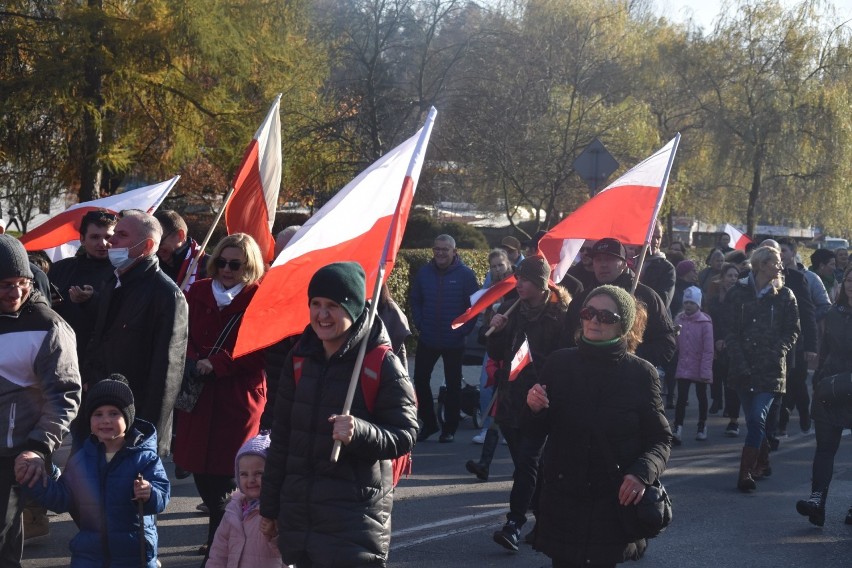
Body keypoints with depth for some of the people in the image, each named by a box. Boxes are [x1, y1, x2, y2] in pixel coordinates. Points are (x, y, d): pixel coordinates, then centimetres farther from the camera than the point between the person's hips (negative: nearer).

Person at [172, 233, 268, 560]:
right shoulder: (198, 293, 10)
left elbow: (260, 352, -11)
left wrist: (216, 364, -16)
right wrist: (190, 361, -11)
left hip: (238, 400, -4)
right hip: (198, 397, 5)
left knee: (224, 474, -3)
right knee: (200, 470, 6)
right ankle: (222, 532, 24)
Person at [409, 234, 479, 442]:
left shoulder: (466, 275, -9)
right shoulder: (424, 273, 1)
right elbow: (415, 300, 9)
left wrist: (463, 330, -11)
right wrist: (420, 324, -2)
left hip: (454, 342, -3)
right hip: (427, 340, 3)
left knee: (453, 384, 7)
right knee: (420, 379, 6)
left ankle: (450, 428, 17)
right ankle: (428, 423, 19)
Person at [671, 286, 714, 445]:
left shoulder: (705, 322, -12)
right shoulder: (679, 320, -1)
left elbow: (708, 349, -13)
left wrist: (706, 371, -15)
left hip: (700, 368, -2)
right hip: (683, 366, 2)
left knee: (701, 396, 14)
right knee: (681, 398, -6)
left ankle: (702, 426, 29)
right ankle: (678, 429, -11)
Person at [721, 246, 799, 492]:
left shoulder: (784, 296, 3)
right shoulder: (738, 293, 2)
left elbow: (792, 331, 6)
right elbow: (729, 331, -1)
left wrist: (778, 352, -10)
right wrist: (740, 364, -10)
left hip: (770, 369, -1)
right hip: (743, 367, 1)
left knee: (757, 418, -13)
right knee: (753, 419, 9)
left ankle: (746, 472, -13)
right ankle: (762, 461, 29)